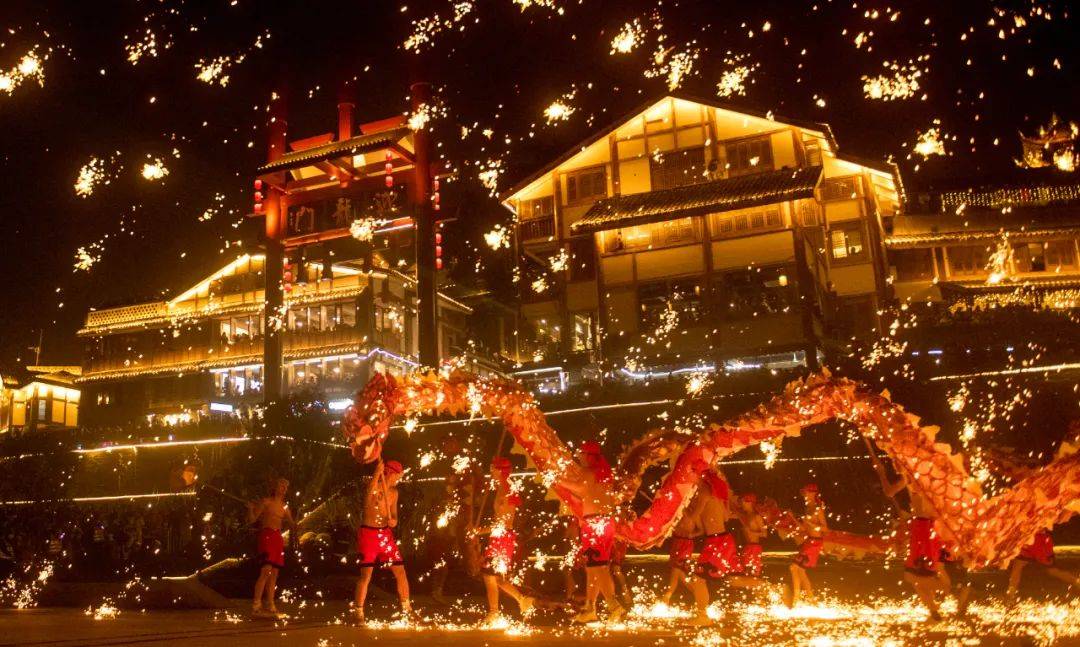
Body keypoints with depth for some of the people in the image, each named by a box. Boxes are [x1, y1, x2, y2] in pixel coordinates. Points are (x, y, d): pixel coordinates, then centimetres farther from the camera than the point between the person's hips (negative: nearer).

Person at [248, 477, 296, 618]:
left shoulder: (284, 507, 17)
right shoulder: (266, 501, 1)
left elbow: (292, 525, 24)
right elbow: (252, 520, -5)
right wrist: (250, 509, -22)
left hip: (278, 538, 7)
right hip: (267, 536, -7)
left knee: (274, 574, 5)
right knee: (266, 571, -18)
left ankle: (270, 606, 8)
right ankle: (256, 606, -17)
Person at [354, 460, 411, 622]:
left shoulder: (394, 492, 8)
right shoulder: (373, 487, -10)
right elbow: (370, 491, -35)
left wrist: (394, 520, -8)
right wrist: (377, 473, -47)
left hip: (386, 534, 6)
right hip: (368, 534, -6)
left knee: (400, 571, 5)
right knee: (366, 574, -7)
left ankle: (406, 608, 19)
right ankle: (359, 613, 7)